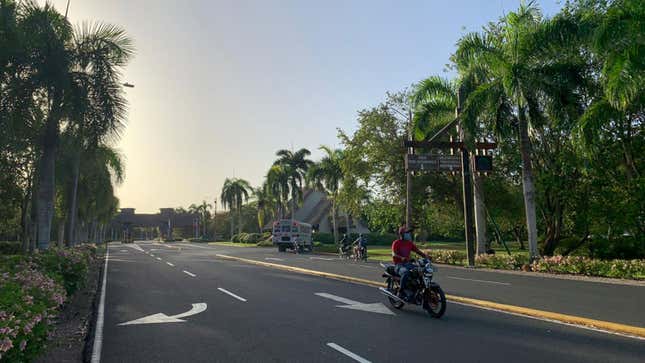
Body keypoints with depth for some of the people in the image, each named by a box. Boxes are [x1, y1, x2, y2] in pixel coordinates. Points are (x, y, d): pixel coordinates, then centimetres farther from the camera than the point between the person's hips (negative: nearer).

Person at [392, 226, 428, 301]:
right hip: (398, 265, -6)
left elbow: (418, 251, 7)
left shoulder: (410, 243, 11)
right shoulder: (396, 243, -7)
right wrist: (401, 258, -41)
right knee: (406, 272, -38)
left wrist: (425, 255, -12)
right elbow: (394, 254, -22)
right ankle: (401, 292, -26)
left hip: (407, 263, 6)